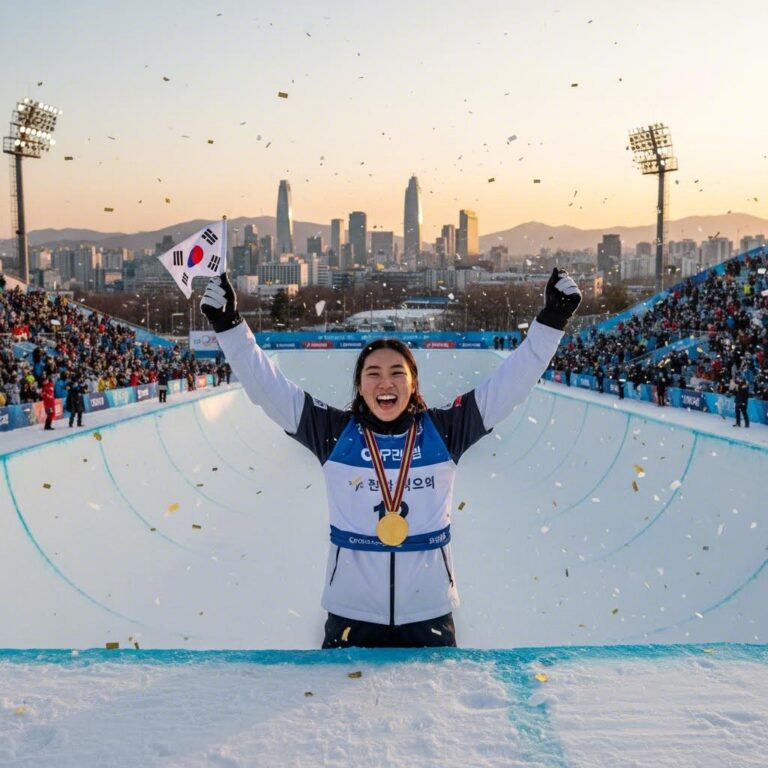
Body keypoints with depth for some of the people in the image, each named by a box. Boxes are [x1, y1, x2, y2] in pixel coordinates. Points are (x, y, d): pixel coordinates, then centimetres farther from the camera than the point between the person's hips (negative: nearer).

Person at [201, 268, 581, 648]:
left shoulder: (442, 431, -1)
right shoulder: (334, 432, -3)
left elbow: (508, 384, -3)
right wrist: (230, 327, -13)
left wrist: (550, 323, -8)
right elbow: (267, 386, -5)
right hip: (351, 615, 0)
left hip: (428, 614, 1)